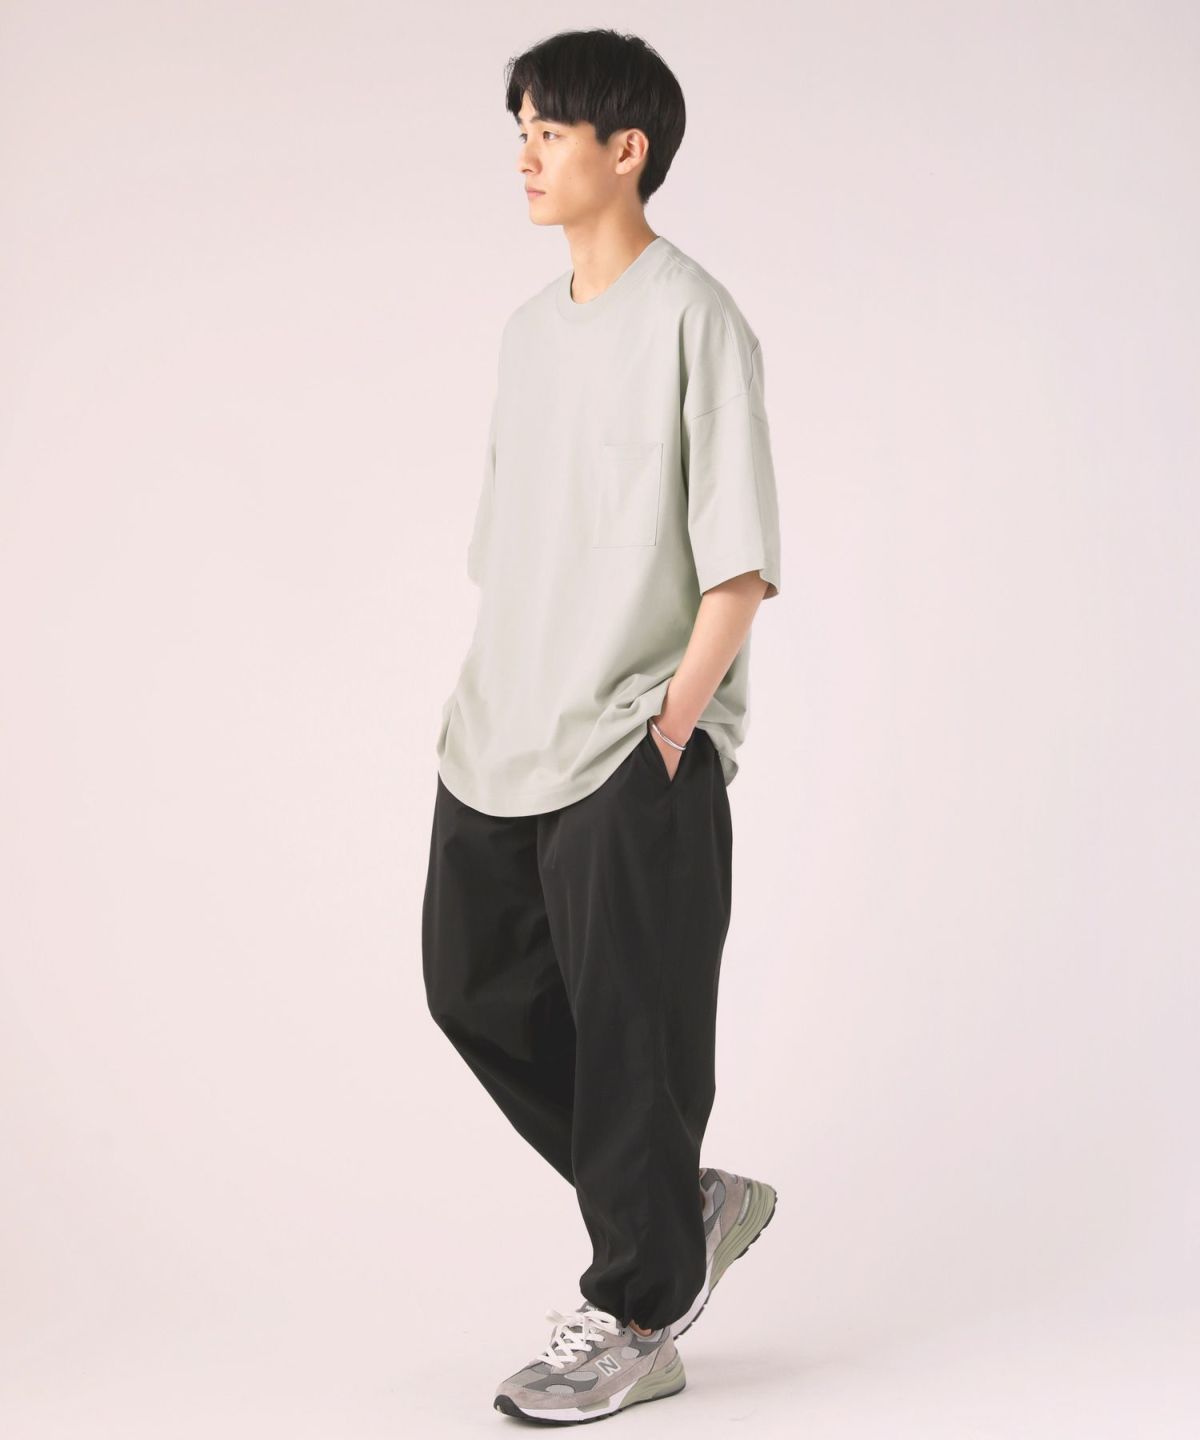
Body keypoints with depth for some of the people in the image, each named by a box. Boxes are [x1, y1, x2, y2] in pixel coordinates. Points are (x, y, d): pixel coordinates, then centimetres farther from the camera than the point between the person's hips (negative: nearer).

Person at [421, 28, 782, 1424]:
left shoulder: (693, 318, -9)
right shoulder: (531, 326, 15)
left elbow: (741, 560, -12)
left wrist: (672, 720, -17)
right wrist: (488, 700, 12)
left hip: (633, 751, -8)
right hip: (500, 742, 8)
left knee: (631, 1028, -1)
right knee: (479, 988, 11)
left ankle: (638, 1317, 12)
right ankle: (685, 1205, 26)